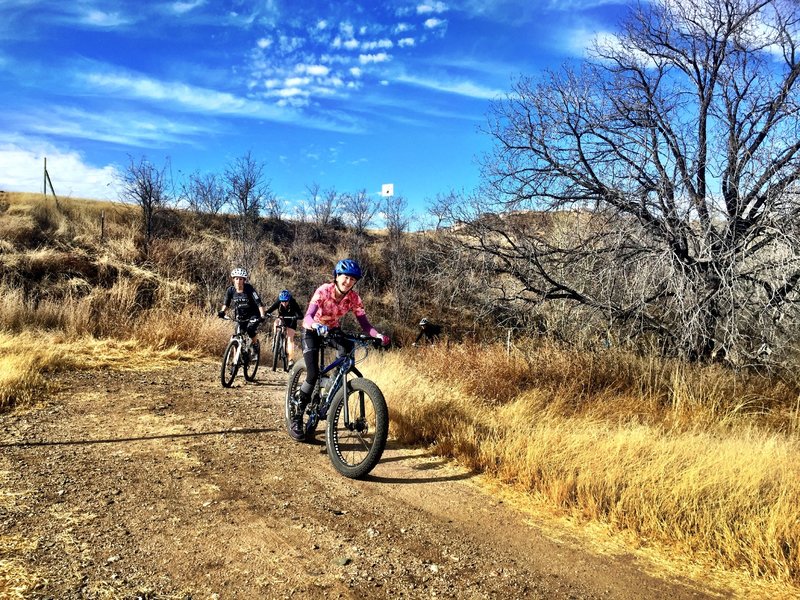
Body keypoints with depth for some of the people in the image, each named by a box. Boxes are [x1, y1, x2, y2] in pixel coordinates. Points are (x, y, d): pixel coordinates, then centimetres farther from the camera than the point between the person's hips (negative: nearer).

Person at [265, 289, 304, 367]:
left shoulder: (293, 303, -28)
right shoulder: (278, 303, -22)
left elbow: (301, 315, -33)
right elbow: (269, 310, -24)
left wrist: (295, 317, -53)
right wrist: (267, 314, -46)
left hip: (291, 322, -3)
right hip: (281, 319, 3)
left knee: (290, 339, -16)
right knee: (275, 323, -31)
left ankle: (291, 360, -18)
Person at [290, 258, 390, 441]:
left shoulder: (354, 298, -17)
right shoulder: (324, 291, -28)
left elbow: (364, 323, -20)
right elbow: (307, 317, -38)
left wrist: (378, 335, -39)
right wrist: (317, 326, -60)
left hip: (332, 330, 4)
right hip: (312, 331, -3)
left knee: (348, 349, -29)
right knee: (313, 374, -19)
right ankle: (297, 418, -4)